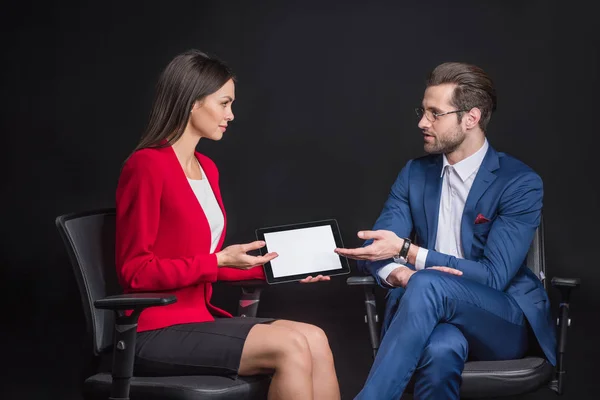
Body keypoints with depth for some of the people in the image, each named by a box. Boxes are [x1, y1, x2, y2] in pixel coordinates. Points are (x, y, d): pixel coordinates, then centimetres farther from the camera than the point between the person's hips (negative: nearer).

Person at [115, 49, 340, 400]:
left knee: (315, 340, -13)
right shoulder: (147, 166, -12)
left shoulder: (206, 168, 14)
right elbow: (135, 271, -14)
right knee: (291, 347, -22)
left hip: (200, 320, 8)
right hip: (157, 333, -8)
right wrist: (220, 260, -18)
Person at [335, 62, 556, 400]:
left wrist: (407, 251, -21)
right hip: (435, 311, 3)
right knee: (440, 349, -38)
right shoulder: (415, 173, 9)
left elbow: (493, 276, -15)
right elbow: (376, 246, 2)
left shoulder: (521, 183, -8)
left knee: (427, 284, -36)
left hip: (504, 321, -2)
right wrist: (400, 274, -23)